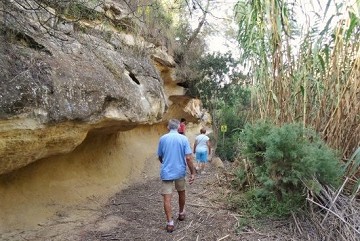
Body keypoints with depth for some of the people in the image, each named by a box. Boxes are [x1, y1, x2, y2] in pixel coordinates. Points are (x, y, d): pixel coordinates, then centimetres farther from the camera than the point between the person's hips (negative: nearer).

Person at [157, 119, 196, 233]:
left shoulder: (162, 138, -4)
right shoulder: (184, 139, -7)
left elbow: (160, 156, 7)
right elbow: (188, 158, -13)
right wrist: (192, 173, -4)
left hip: (166, 172, -1)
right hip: (180, 171, 1)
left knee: (167, 198, 1)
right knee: (181, 193, 23)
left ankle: (170, 223, 0)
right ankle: (181, 213, 40)